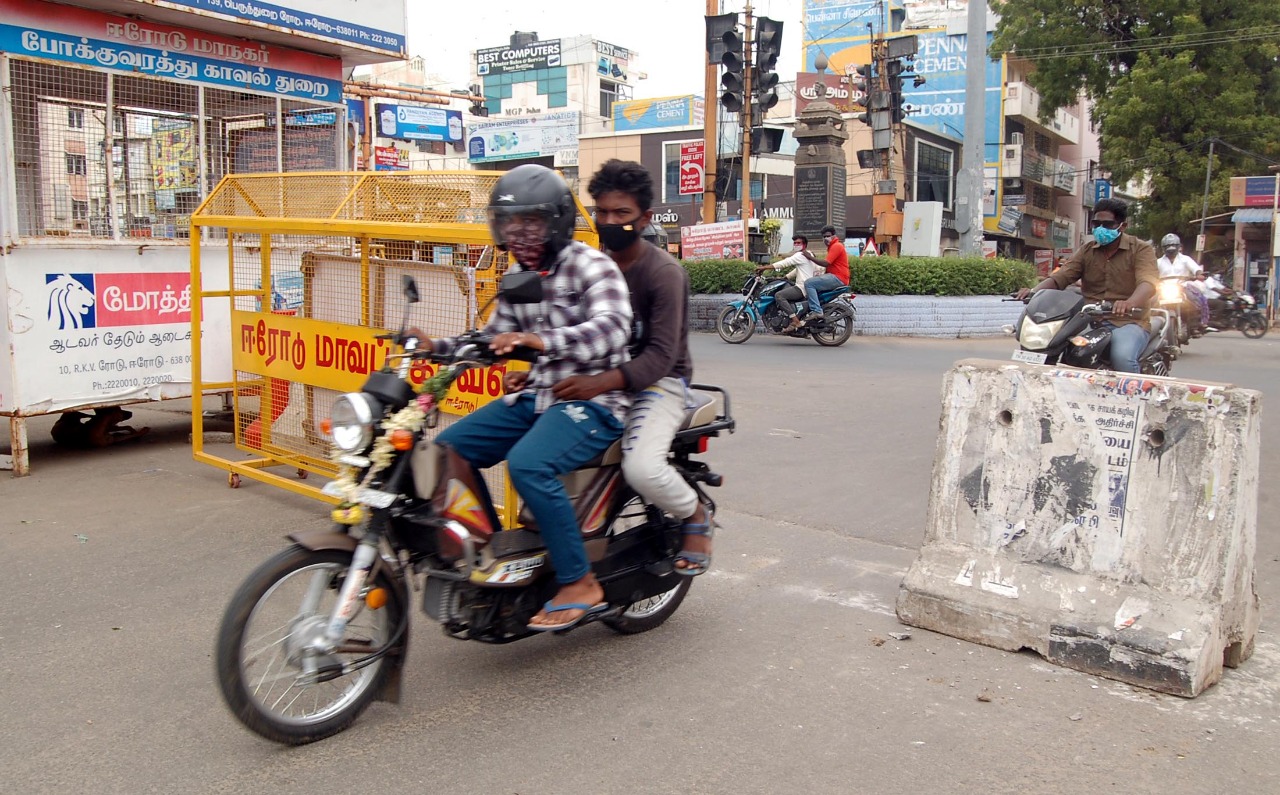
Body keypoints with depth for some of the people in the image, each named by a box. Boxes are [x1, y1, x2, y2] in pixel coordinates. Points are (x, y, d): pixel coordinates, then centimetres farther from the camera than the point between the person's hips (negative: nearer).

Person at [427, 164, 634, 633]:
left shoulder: (589, 265, -10)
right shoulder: (517, 279, 14)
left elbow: (611, 328, -27)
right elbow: (496, 341, 21)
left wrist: (542, 341, -41)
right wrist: (437, 347, 5)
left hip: (594, 400, -8)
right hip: (537, 396, 9)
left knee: (529, 464, -33)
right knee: (447, 449, 0)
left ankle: (580, 585, -18)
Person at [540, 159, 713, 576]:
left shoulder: (664, 272, -14)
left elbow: (661, 356, -22)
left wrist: (600, 383, -37)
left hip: (657, 382, -6)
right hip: (599, 379, 7)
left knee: (641, 468, -30)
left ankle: (696, 515, 2)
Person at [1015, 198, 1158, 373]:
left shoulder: (1141, 250, 2)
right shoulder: (1087, 251, 16)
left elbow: (1148, 283, -17)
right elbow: (1060, 278, 5)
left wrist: (1129, 303, -41)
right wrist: (1034, 291, -18)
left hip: (1128, 322, -4)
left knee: (1122, 357, -35)